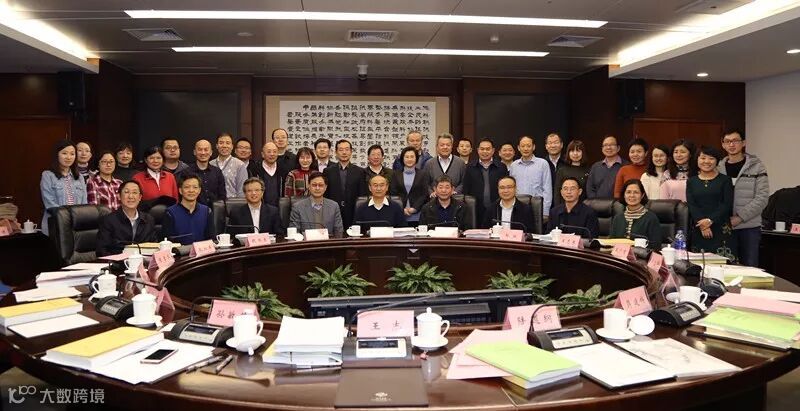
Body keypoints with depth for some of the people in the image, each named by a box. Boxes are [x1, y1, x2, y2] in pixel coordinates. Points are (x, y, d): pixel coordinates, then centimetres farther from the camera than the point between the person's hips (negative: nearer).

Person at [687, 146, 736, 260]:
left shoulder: (725, 180, 8)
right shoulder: (691, 181, 13)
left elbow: (727, 204, -2)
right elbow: (691, 205, 2)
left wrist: (710, 220, -15)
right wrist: (702, 224, -12)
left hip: (721, 229, -1)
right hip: (698, 230, 2)